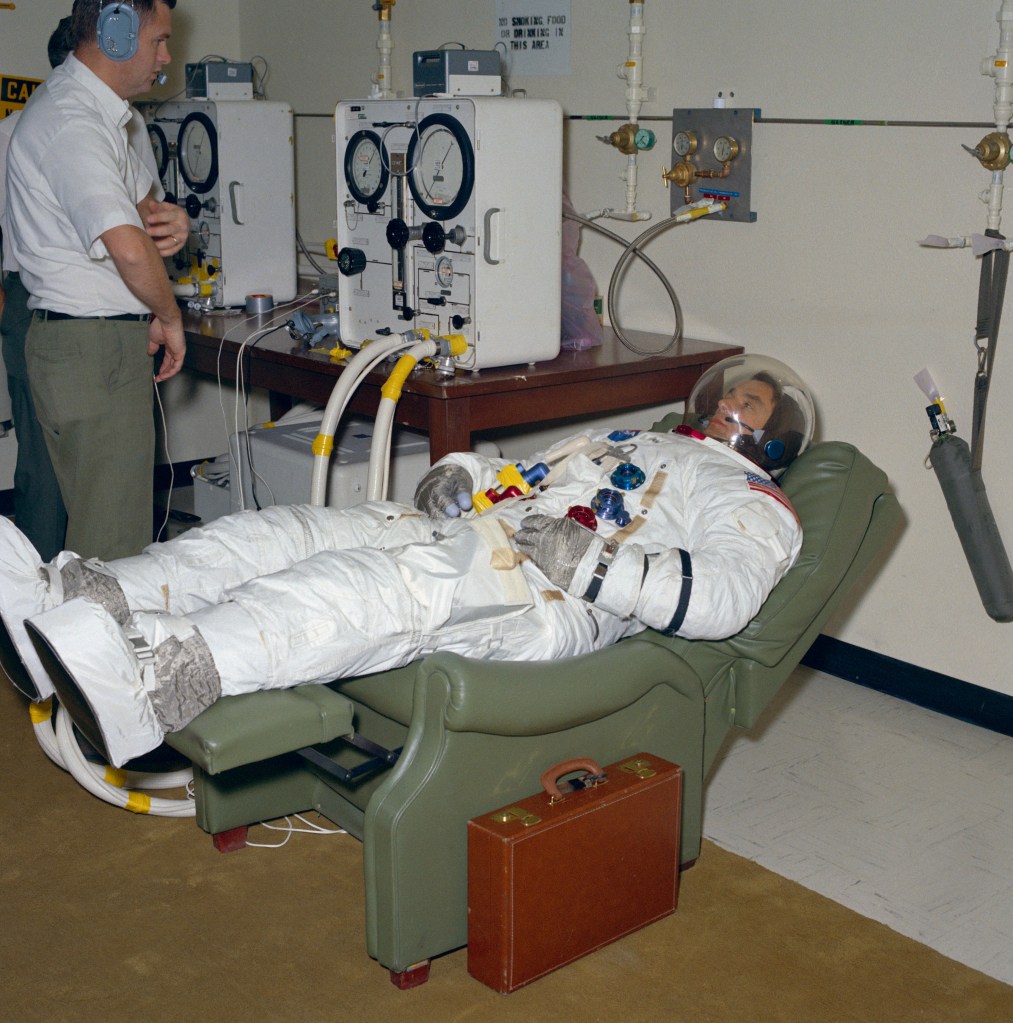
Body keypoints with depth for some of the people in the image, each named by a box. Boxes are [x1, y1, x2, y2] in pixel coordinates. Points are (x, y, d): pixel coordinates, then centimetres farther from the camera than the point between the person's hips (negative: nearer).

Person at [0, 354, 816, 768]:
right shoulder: (619, 440, 39)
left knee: (399, 584, -37)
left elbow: (725, 595, -6)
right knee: (296, 529, -14)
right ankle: (83, 600, -29)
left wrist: (597, 560, -18)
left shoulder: (754, 499, 15)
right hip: (472, 532, 8)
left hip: (558, 597, -7)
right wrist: (460, 474, 11)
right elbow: (519, 474, 35)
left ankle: (164, 680, -55)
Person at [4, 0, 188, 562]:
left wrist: (169, 218, -1)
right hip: (91, 348, -10)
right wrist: (169, 317, -11)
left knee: (108, 529, 15)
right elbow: (128, 247, -30)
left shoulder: (105, 112, 15)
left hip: (109, 344, 10)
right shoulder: (71, 121, -19)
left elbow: (137, 201, 24)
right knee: (112, 547, -6)